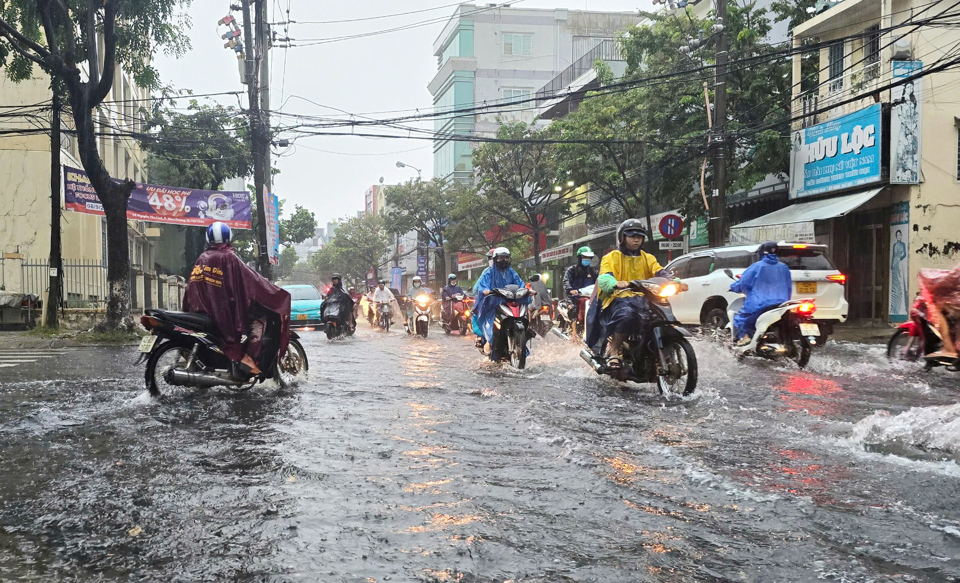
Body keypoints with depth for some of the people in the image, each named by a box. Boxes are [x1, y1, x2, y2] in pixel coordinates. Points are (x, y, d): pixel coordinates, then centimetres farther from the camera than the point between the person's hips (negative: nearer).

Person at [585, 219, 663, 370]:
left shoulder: (648, 258, 24)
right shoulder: (611, 257, 10)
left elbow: (660, 273, 6)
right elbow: (604, 279, -8)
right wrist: (616, 284, -33)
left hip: (642, 299, 4)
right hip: (618, 299, -4)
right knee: (627, 314, -39)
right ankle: (613, 352, -22)